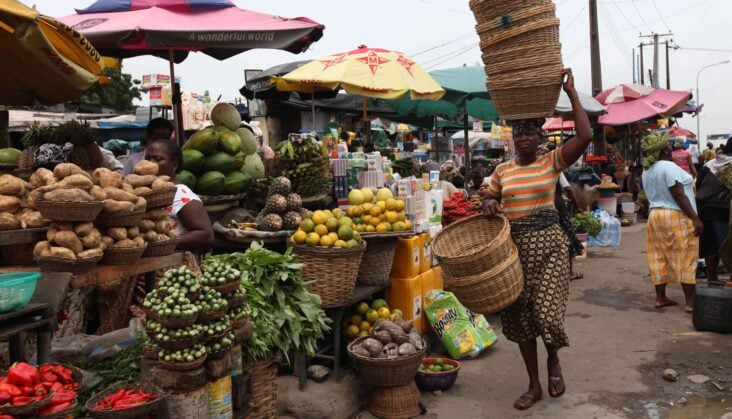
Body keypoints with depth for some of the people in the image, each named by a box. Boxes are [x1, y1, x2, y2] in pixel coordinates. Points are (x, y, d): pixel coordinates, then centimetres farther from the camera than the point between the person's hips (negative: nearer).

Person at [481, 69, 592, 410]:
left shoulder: (552, 161, -1)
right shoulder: (502, 171, 8)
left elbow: (585, 136, -14)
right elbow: (488, 200, 18)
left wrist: (571, 92, -12)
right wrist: (488, 205, -7)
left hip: (548, 243, -3)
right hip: (514, 246, 3)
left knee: (546, 312, -11)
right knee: (519, 315, 7)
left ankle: (553, 360, 26)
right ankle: (534, 385, 24)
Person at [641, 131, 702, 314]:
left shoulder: (647, 171, 11)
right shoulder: (668, 167, -16)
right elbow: (679, 195, -20)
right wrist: (695, 218, -19)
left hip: (655, 215, 9)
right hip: (676, 217, -8)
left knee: (659, 258, 9)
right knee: (685, 258, -3)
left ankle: (660, 298, 14)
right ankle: (690, 302, -1)